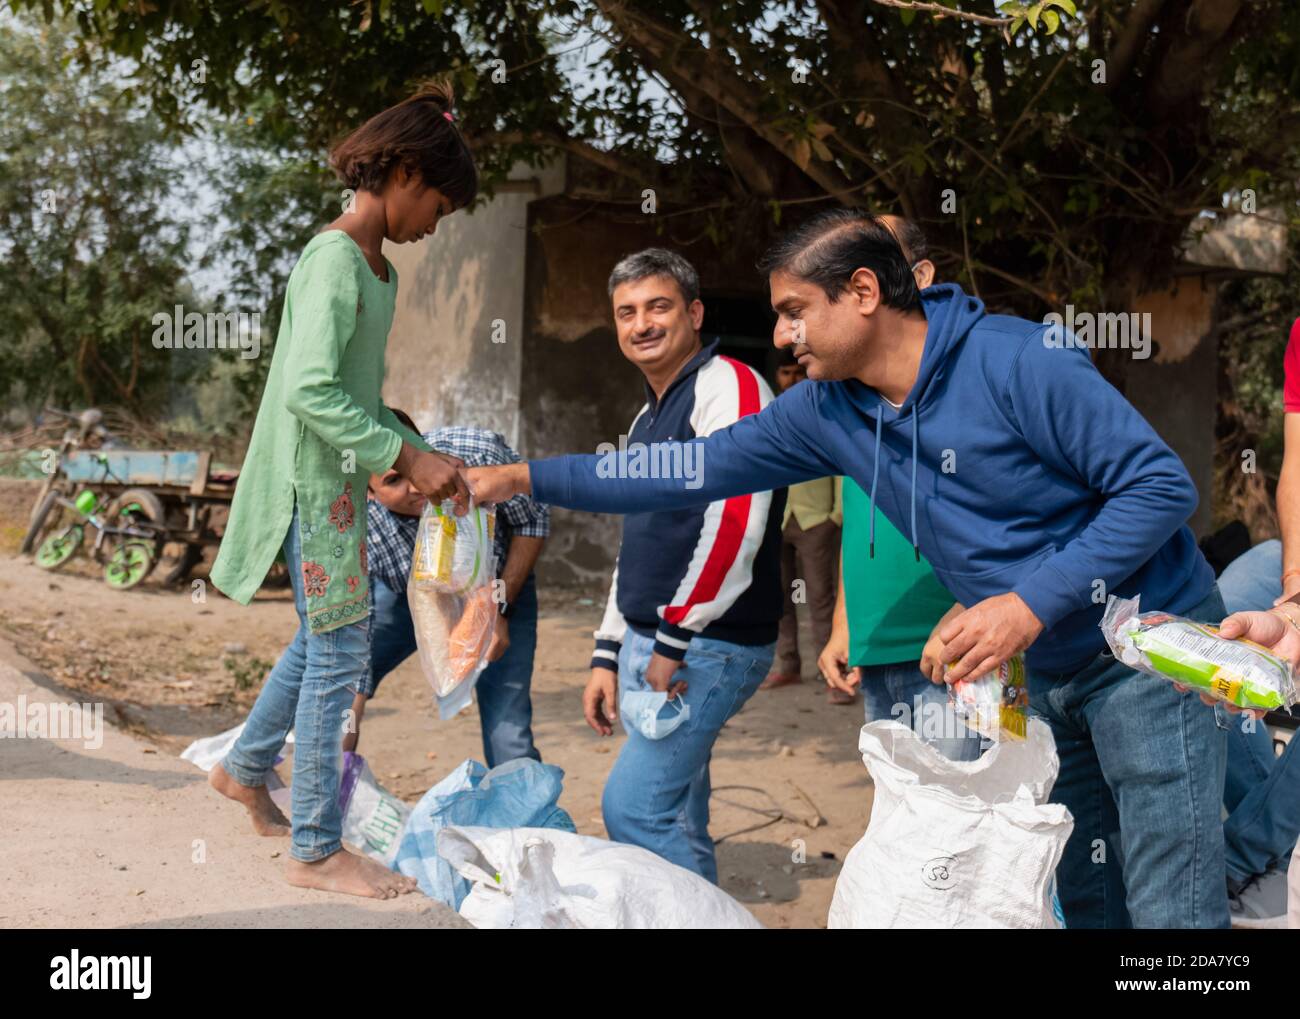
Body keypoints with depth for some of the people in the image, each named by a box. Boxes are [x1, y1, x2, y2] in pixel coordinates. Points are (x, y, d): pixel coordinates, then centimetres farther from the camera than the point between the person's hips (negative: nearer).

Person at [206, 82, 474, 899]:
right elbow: (311, 390, -27)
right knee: (340, 654, -3)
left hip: (340, 479, 10)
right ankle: (318, 850, 7)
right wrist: (404, 457, -24)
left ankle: (246, 770, 39)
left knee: (328, 637, 21)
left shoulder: (379, 269, 12)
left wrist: (416, 455, 4)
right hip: (313, 480, -10)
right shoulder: (335, 258, -18)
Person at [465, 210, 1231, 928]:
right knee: (1089, 902, 14)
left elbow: (1162, 484, -20)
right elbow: (694, 468, 6)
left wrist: (1031, 603, -26)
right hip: (1040, 672, 7)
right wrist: (523, 479, 3)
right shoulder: (828, 410, 1)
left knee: (1171, 912, -6)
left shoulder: (1018, 361, -20)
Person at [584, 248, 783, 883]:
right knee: (678, 824, 11)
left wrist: (675, 637, -19)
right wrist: (609, 654, 20)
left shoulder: (728, 387, -10)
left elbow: (736, 520, -22)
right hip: (648, 648, 9)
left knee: (633, 807, -14)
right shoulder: (647, 418, 20)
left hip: (707, 647, -9)